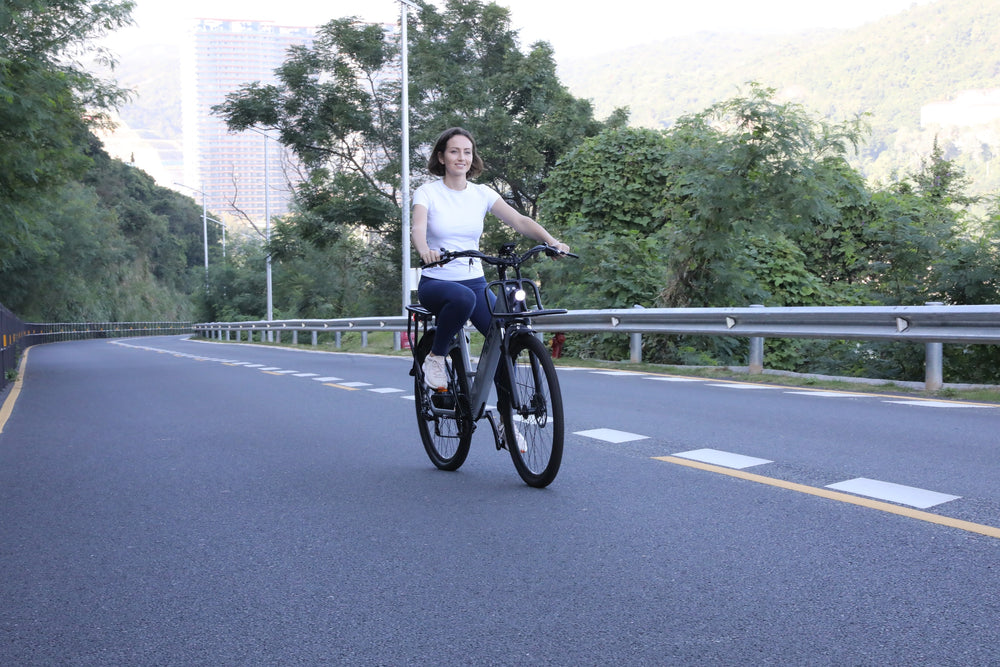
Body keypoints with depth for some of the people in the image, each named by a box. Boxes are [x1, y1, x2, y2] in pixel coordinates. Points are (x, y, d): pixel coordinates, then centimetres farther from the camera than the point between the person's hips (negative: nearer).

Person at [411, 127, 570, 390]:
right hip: (436, 282, -3)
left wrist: (552, 241, -25)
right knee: (462, 298, -38)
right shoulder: (427, 193, -3)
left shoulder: (482, 194, 5)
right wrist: (425, 250, -46)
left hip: (475, 282, 4)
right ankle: (435, 358, -13)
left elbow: (519, 220, -7)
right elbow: (417, 228, -22)